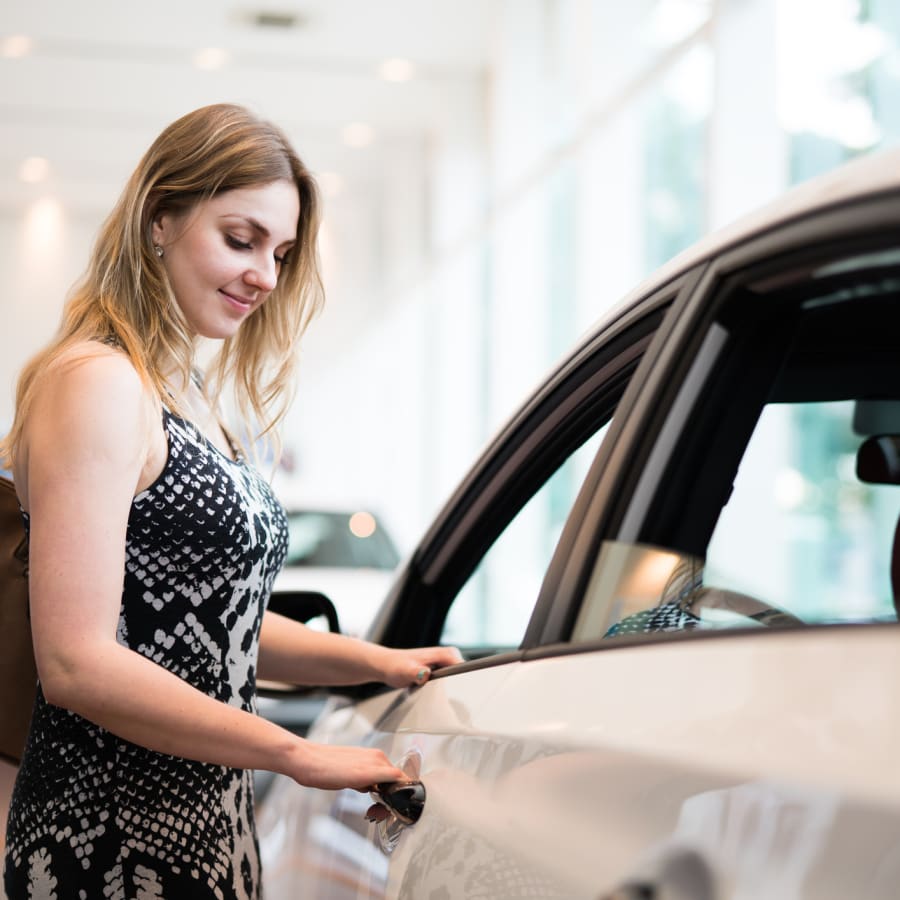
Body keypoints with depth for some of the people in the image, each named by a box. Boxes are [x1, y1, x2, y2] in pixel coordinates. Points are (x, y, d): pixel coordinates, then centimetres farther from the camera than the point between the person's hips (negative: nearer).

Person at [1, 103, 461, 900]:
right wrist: (301, 755, -18)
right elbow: (78, 663, -22)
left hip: (205, 827, 9)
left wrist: (375, 662, 8)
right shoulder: (98, 384, -14)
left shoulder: (190, 394, 15)